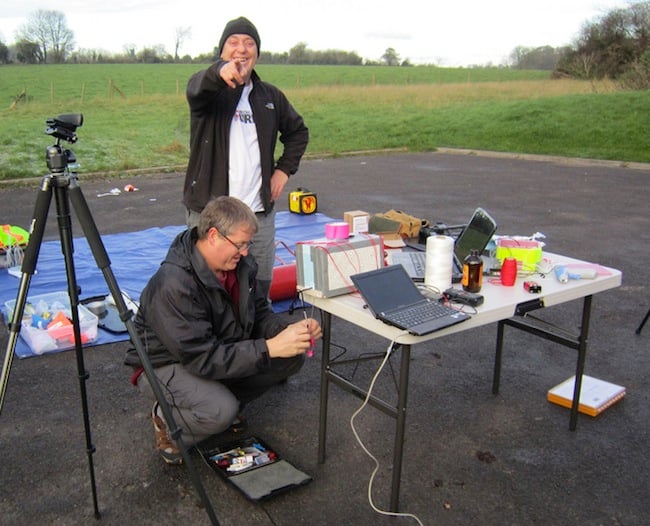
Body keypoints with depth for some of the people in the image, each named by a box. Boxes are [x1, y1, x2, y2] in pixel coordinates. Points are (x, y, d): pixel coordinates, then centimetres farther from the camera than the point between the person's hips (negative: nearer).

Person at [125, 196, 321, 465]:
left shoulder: (239, 263, -10)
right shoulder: (172, 285, -33)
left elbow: (259, 312, 0)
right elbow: (202, 359, -33)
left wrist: (288, 330, -21)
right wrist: (269, 347, -37)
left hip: (221, 348, 8)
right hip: (167, 365, -7)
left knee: (292, 356, -9)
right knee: (221, 412, -34)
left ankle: (227, 400, 10)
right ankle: (166, 420, 0)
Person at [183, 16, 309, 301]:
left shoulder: (270, 96, 13)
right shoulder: (209, 89, -1)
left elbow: (298, 131, 26)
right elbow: (196, 87, -26)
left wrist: (284, 169, 11)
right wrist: (220, 72, -48)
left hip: (260, 213, 4)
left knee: (260, 289, 10)